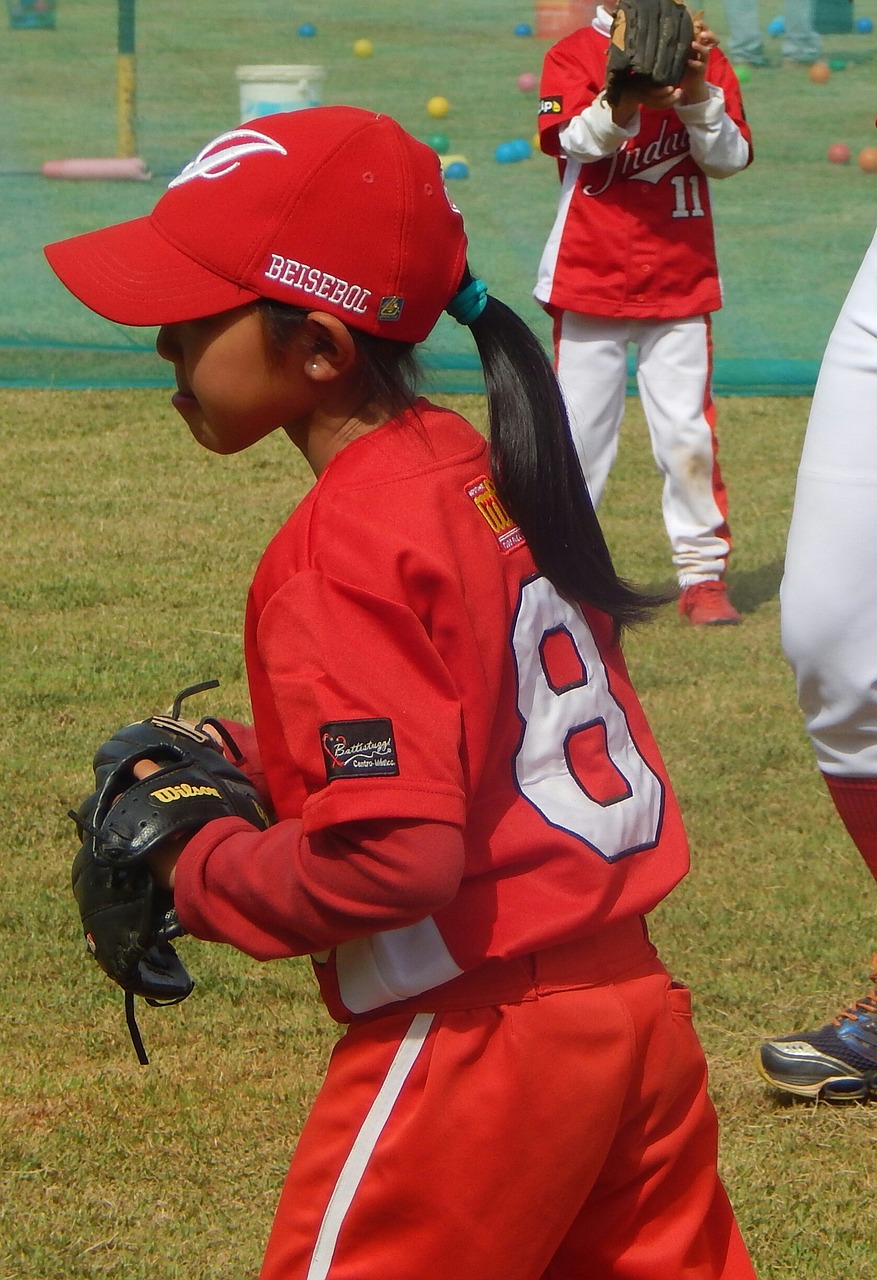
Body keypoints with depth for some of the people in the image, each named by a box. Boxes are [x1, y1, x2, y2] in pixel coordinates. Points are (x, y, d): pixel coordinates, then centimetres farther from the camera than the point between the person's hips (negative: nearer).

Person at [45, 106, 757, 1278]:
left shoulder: (341, 554, -19)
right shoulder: (486, 473, 7)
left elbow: (393, 858, -25)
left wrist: (197, 871, -10)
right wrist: (265, 761, 13)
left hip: (476, 1041, -9)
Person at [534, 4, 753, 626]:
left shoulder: (704, 57, 6)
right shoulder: (573, 55, 1)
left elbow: (730, 157, -4)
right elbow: (571, 138, -16)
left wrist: (697, 94, -21)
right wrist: (622, 104, -36)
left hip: (680, 277, 1)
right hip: (590, 271, -1)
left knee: (688, 432, -1)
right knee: (578, 429, 2)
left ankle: (704, 576, 7)